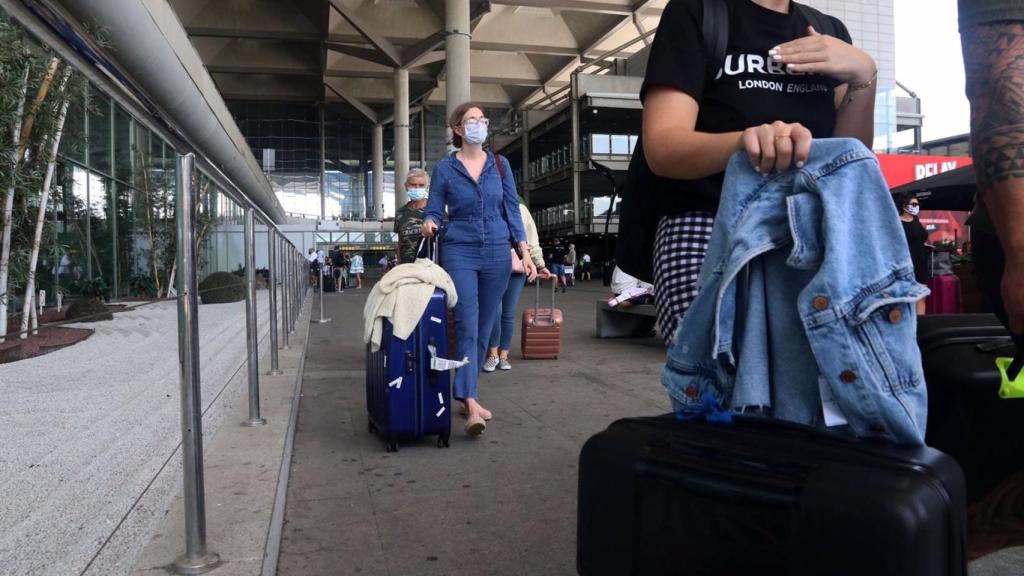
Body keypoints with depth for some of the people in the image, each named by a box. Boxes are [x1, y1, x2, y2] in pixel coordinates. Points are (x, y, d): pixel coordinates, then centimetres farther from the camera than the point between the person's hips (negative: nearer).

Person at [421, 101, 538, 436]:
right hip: (459, 253, -3)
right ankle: (471, 405, -17)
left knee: (484, 329, 8)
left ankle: (466, 394, 22)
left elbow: (512, 210, 8)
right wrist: (429, 224, -21)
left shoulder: (500, 165, 8)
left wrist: (525, 251, -1)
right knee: (467, 328, -13)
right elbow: (434, 211, 3)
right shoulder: (445, 169, 2)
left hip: (497, 254, 3)